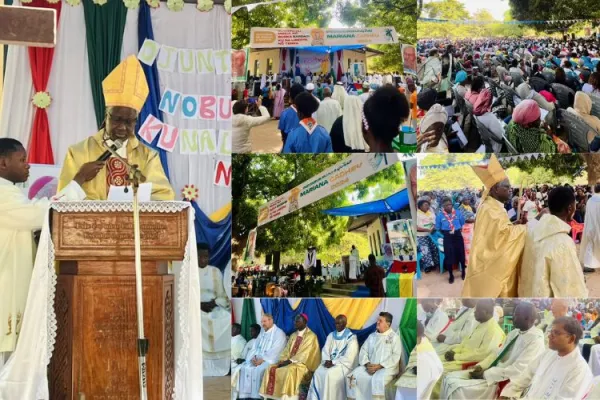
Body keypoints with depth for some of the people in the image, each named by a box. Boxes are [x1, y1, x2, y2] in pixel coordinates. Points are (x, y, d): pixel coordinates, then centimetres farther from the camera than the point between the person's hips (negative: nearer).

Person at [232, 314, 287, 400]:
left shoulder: (279, 333, -5)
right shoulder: (262, 333, 19)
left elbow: (275, 351, -15)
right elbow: (254, 347, 16)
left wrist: (262, 360, -20)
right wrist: (253, 357, -4)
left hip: (270, 360, -7)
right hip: (258, 359, 7)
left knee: (258, 370, -32)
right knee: (244, 368, -15)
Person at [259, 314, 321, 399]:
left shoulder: (311, 336, -7)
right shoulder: (293, 335, 18)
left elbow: (304, 354, -16)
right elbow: (287, 350, 13)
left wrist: (289, 361, -21)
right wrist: (282, 360, -7)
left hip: (303, 364, -8)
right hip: (289, 362, 8)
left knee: (290, 371, -38)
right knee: (271, 369, -12)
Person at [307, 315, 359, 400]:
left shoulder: (351, 338, -5)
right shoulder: (331, 335, 14)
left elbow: (348, 357, -13)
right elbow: (325, 350, 9)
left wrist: (333, 363, -18)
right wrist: (327, 361, -11)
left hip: (344, 364, -5)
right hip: (330, 363, 5)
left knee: (329, 374, -32)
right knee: (318, 372, -23)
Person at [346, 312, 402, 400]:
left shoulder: (394, 337, 2)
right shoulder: (372, 336, 18)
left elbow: (396, 356, -8)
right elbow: (363, 351, 13)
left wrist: (379, 366, -16)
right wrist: (367, 364, -8)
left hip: (387, 368, -5)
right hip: (370, 366, 5)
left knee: (378, 379, -37)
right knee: (352, 376, -19)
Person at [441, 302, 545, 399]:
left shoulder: (536, 339, -15)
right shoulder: (514, 332, 13)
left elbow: (518, 370, -22)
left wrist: (485, 374, -19)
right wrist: (480, 367, -3)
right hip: (492, 372, 9)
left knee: (458, 388, -21)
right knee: (450, 378, -2)